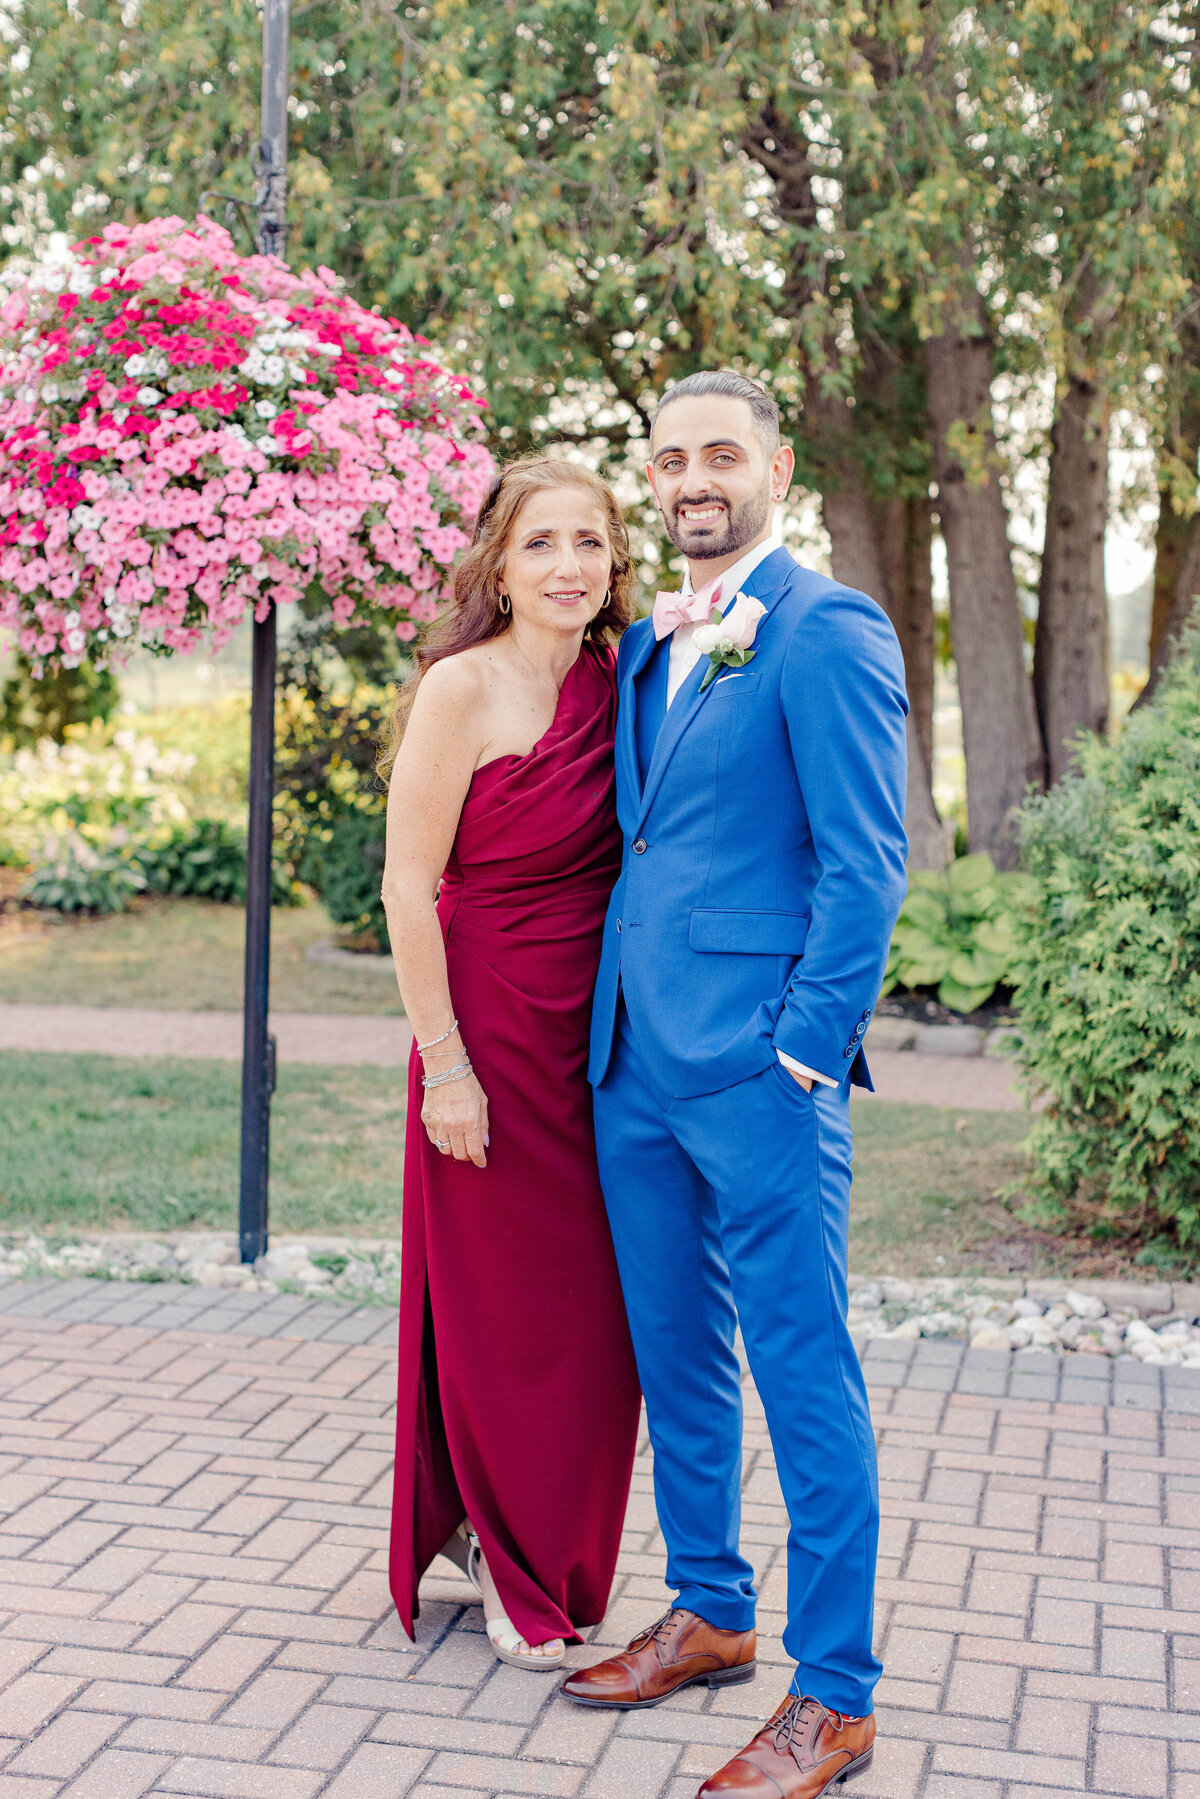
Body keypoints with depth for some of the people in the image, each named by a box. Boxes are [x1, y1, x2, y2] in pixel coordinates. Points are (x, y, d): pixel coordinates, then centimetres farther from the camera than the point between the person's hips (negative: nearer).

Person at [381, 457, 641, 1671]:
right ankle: (510, 1571, 29)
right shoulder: (465, 685, -13)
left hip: (598, 1039, 6)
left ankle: (550, 1556, 35)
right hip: (495, 1029, -6)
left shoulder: (614, 682, 6)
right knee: (505, 1313, 7)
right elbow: (407, 885, -13)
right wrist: (445, 1064, -14)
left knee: (595, 1316, 13)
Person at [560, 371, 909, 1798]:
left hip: (756, 1066, -8)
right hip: (633, 1063, 8)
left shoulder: (828, 632, -8)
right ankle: (709, 1615, 33)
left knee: (804, 1376, -1)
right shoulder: (645, 647, 16)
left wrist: (805, 1055, -16)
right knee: (675, 1357, 17)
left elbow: (864, 866, -12)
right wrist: (605, 1026, 13)